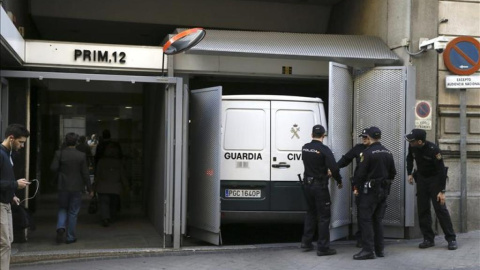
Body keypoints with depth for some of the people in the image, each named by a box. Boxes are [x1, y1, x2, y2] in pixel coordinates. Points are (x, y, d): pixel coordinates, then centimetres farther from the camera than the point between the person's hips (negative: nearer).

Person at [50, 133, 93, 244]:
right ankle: (70, 237, 11)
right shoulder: (81, 155, -7)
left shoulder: (59, 153, -7)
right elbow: (85, 173, -5)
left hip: (63, 187, 1)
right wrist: (89, 189, 3)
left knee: (62, 209, 17)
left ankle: (61, 227, -8)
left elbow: (53, 168, -12)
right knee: (73, 212, 8)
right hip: (76, 188, 0)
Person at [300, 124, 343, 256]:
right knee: (324, 216, 1)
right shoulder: (324, 149, -16)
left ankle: (306, 243, 24)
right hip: (320, 186, -6)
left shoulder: (305, 148, 3)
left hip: (307, 184, 6)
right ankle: (322, 247, 2)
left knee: (311, 212, 20)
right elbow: (334, 168, -21)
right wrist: (339, 181, -4)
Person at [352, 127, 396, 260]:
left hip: (369, 190, -7)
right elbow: (392, 173, 15)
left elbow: (361, 173, -15)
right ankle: (379, 250, 15)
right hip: (383, 191, 7)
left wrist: (356, 187, -3)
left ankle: (367, 250, -8)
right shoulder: (388, 153, 10)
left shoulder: (367, 152, -13)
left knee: (365, 220, -4)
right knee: (377, 220, 13)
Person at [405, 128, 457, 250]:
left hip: (435, 179, -5)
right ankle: (428, 239, 12)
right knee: (422, 209, 4)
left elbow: (441, 170, -24)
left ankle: (451, 239, -1)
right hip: (421, 178, 6)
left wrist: (442, 191, -24)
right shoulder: (412, 147, -12)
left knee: (440, 209, -9)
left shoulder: (433, 150, -28)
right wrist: (410, 173, 4)